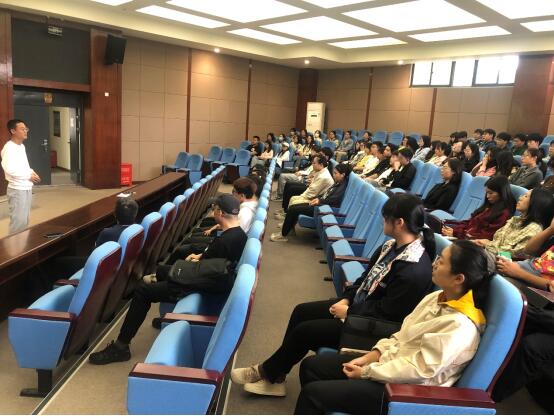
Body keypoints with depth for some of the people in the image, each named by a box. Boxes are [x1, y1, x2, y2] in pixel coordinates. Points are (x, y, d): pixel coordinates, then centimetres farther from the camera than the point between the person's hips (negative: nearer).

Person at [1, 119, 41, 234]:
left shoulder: (22, 146, 13)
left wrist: (31, 171, 4)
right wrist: (28, 176, -18)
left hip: (26, 188, 9)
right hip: (17, 190, -9)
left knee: (25, 219, 15)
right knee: (18, 221, -5)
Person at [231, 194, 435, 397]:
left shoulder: (414, 270, -29)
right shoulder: (392, 245, -1)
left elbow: (386, 314, -25)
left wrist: (348, 311, -16)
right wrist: (346, 298, -3)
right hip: (356, 304, 9)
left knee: (304, 331, -10)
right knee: (301, 311, 4)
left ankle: (267, 372, 17)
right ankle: (274, 378, 14)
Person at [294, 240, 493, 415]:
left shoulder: (460, 326, -24)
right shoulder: (436, 298, 4)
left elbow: (419, 369, -25)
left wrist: (366, 372, -17)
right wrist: (372, 355, -3)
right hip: (387, 363, 9)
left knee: (312, 393, -14)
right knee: (310, 366, 4)